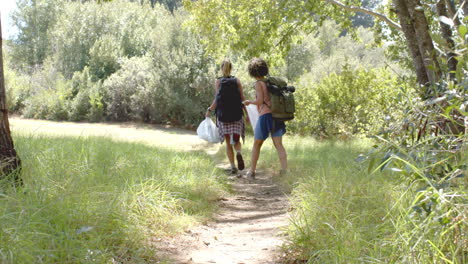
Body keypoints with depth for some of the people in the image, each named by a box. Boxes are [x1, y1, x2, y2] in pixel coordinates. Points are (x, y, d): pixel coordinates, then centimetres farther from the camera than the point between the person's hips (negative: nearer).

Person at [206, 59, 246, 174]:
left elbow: (217, 99, -10)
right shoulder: (237, 81, 2)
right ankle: (239, 153, -20)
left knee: (228, 143, 9)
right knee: (236, 141, 12)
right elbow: (242, 99, -1)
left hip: (223, 115, -1)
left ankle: (233, 166, 1)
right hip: (237, 115, 1)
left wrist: (209, 110, 3)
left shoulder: (218, 81, -1)